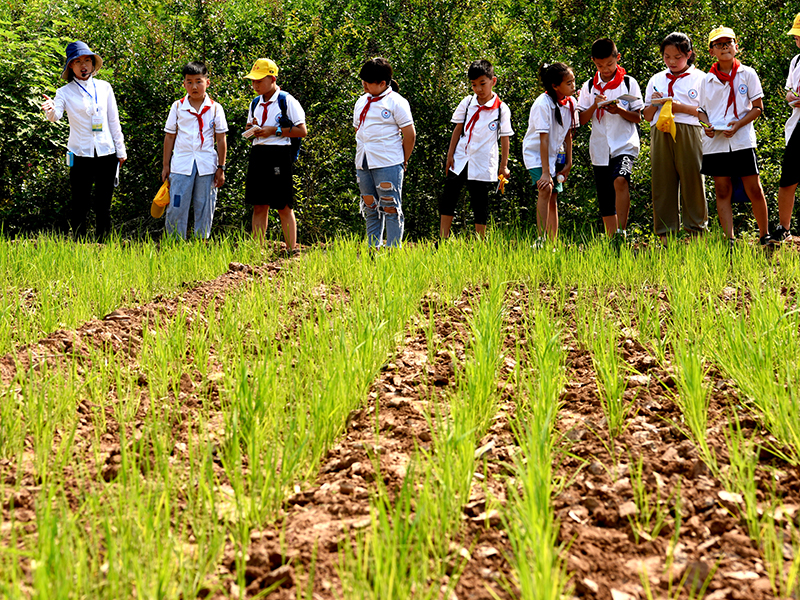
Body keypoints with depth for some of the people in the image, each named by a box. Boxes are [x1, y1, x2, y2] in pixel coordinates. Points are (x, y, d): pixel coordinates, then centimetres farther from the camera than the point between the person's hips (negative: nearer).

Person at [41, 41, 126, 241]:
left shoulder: (104, 87, 8)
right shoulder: (65, 92, 0)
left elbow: (114, 121, 12)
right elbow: (55, 116, -17)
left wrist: (121, 150, 11)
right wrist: (50, 110, -41)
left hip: (107, 154, 2)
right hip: (81, 155, -2)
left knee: (103, 206, 7)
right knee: (80, 206, -1)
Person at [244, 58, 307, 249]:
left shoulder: (287, 101, -4)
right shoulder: (255, 103, 15)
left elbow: (302, 131, -6)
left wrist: (274, 130, -13)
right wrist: (251, 129, 2)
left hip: (280, 155, -6)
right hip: (258, 153, 6)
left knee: (284, 207, -3)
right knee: (259, 206, 5)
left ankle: (291, 250, 1)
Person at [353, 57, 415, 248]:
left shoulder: (396, 102, -6)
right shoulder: (361, 102, 14)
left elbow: (410, 135, -5)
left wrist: (402, 162, -1)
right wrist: (363, 155, 15)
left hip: (388, 165, -7)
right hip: (363, 164, 7)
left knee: (390, 208, -5)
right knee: (370, 207, 11)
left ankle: (393, 250, -1)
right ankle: (372, 249, 16)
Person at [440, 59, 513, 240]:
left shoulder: (501, 109, -6)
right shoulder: (467, 103, 3)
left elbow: (504, 138, -3)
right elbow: (458, 129, 8)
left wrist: (503, 166, -2)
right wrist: (450, 155, 5)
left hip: (483, 164, -4)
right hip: (460, 160, 4)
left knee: (480, 203, 4)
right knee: (447, 198, 5)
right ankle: (443, 240, 14)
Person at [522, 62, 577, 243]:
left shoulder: (570, 103, -4)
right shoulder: (543, 104, -24)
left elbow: (568, 134, 6)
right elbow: (543, 139, -26)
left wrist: (568, 163, 5)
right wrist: (545, 173, -28)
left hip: (554, 154, 6)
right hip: (535, 153, -6)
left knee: (553, 197, 3)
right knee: (546, 189, -25)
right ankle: (541, 240, -28)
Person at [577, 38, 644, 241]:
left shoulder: (628, 83, 2)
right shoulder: (589, 87, 8)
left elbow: (638, 118, 1)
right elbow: (581, 120, 6)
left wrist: (620, 111, -16)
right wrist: (595, 106, -11)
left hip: (625, 144, -4)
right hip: (600, 148, 4)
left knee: (620, 180, -30)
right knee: (605, 201, 7)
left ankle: (622, 230, -27)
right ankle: (611, 238, 17)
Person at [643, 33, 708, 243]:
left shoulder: (700, 78, 6)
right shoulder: (656, 80, 18)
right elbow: (647, 116, 20)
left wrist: (682, 107, -11)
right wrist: (654, 104, -1)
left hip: (689, 133, -3)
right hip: (660, 134, 3)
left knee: (692, 179, -4)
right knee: (662, 182, 0)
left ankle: (697, 229, 4)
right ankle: (665, 233, 4)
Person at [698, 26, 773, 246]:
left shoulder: (747, 74, 2)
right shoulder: (707, 80, 9)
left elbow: (758, 107, 2)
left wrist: (738, 124, -13)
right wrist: (706, 125, -7)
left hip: (742, 140, -2)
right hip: (715, 143, 2)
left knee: (754, 190, -2)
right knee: (722, 192, 1)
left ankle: (764, 235, 13)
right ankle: (729, 240, 3)